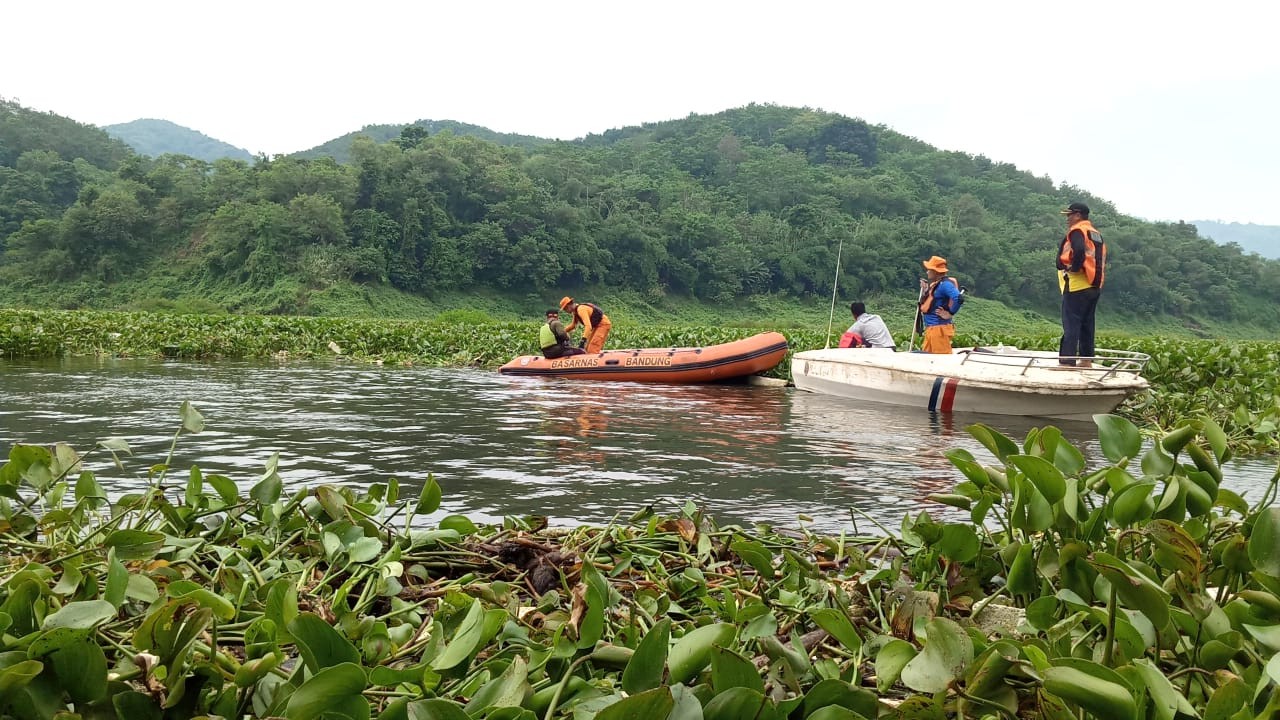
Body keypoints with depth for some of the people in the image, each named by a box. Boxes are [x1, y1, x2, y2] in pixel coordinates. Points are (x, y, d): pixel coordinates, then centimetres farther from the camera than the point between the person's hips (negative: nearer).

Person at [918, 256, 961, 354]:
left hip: (939, 328, -10)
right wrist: (925, 291, 15)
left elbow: (958, 298, -28)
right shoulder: (933, 285, 17)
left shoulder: (945, 284, -14)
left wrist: (949, 314, -18)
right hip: (929, 328, 10)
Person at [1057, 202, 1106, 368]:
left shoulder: (1077, 231, -9)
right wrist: (1096, 275, 15)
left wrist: (1074, 267, -14)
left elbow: (1079, 251, -27)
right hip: (1094, 286, 9)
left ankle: (1066, 361, -13)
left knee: (1071, 325, -10)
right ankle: (1086, 359, 20)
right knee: (1087, 324, 15)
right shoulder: (1096, 233, 19)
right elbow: (1102, 256, 18)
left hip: (1077, 286, -9)